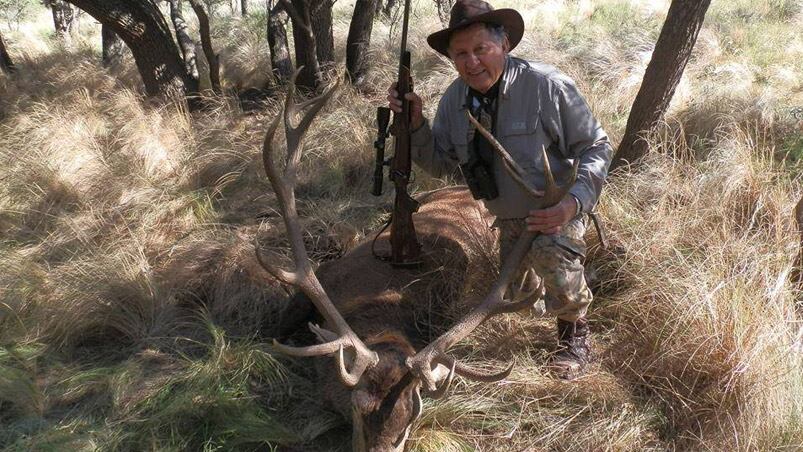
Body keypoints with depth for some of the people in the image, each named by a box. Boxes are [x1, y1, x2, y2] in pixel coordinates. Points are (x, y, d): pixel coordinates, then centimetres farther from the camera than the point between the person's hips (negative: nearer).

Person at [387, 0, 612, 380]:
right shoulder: (455, 99, -7)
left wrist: (575, 202, -33)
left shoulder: (546, 85, -24)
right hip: (508, 220, 6)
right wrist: (415, 124, -17)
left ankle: (574, 334, -10)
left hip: (557, 211, -6)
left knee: (552, 253, -36)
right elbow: (440, 163, 0)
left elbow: (596, 147, -18)